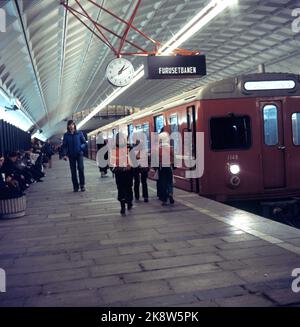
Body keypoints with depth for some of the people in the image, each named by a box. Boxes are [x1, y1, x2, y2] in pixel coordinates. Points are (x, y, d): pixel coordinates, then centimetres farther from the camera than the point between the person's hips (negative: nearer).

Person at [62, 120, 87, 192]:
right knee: (73, 171, 3)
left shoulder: (79, 133, 2)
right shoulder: (66, 135, 4)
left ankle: (82, 185, -4)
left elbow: (84, 143, 4)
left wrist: (81, 147, -16)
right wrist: (65, 154, -10)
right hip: (71, 155, 2)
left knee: (81, 168, -14)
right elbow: (64, 145, 3)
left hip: (79, 154, -1)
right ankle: (75, 187, 10)